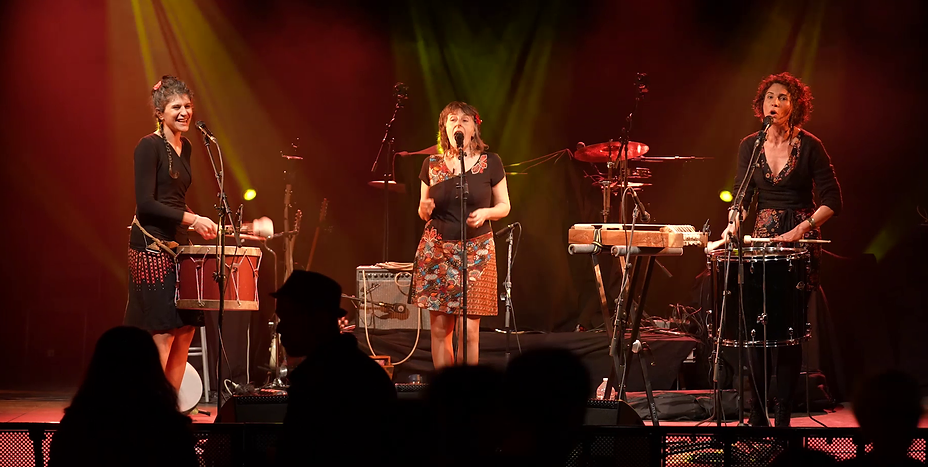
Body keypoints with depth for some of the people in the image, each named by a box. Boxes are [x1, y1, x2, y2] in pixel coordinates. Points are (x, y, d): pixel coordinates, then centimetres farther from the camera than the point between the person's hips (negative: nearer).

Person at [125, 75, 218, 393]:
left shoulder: (185, 148, 15)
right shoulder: (149, 146, -11)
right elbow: (146, 203, -18)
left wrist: (199, 223, 9)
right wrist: (191, 219, -20)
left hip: (177, 245, 8)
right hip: (151, 246, -8)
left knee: (186, 331, 5)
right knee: (163, 332, -10)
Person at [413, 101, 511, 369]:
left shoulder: (490, 163, 0)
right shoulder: (432, 165, 6)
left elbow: (504, 206, 6)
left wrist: (485, 213, -14)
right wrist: (424, 209, -8)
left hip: (476, 251, -2)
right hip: (436, 251, 2)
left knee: (469, 330, -7)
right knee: (440, 328, 3)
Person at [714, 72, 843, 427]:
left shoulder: (809, 146, -5)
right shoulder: (750, 146, 6)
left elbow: (832, 201, -6)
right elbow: (743, 195, 5)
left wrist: (799, 230, -17)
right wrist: (733, 224, -14)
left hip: (802, 239, -3)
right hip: (763, 237, 3)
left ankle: (783, 416, -1)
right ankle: (758, 414, 5)